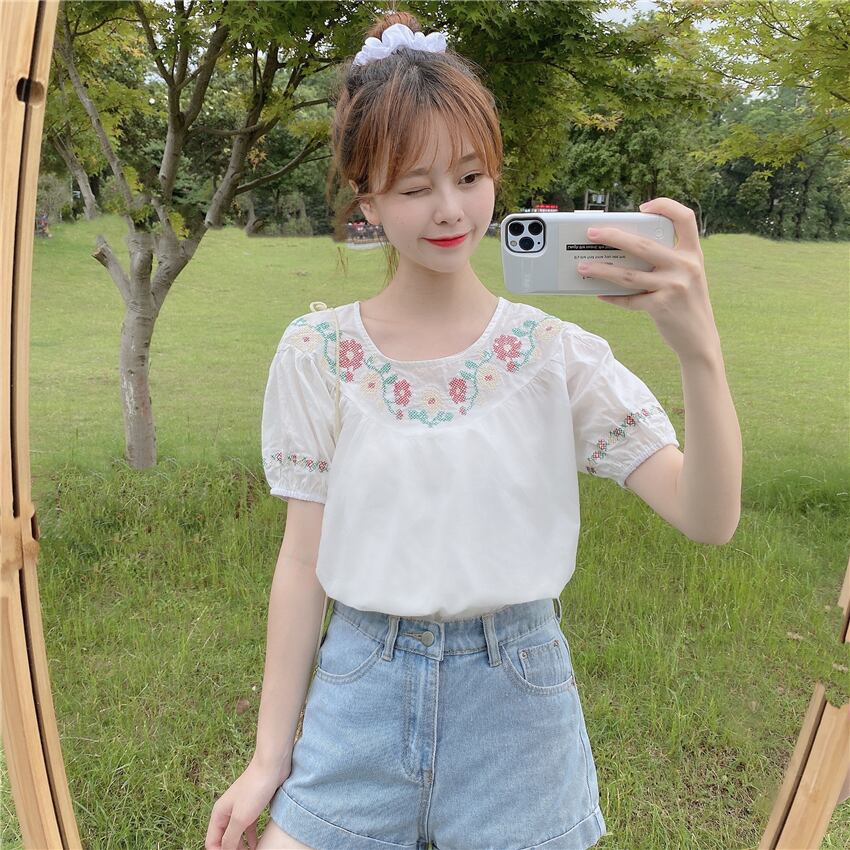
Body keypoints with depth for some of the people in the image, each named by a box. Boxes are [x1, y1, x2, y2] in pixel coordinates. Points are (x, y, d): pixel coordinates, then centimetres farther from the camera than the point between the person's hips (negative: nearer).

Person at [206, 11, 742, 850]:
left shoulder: (557, 354, -8)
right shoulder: (316, 354, -6)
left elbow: (708, 519, -15)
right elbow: (303, 561, -2)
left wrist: (699, 350, -33)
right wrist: (270, 758, 2)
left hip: (514, 694, 0)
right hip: (361, 687, 1)